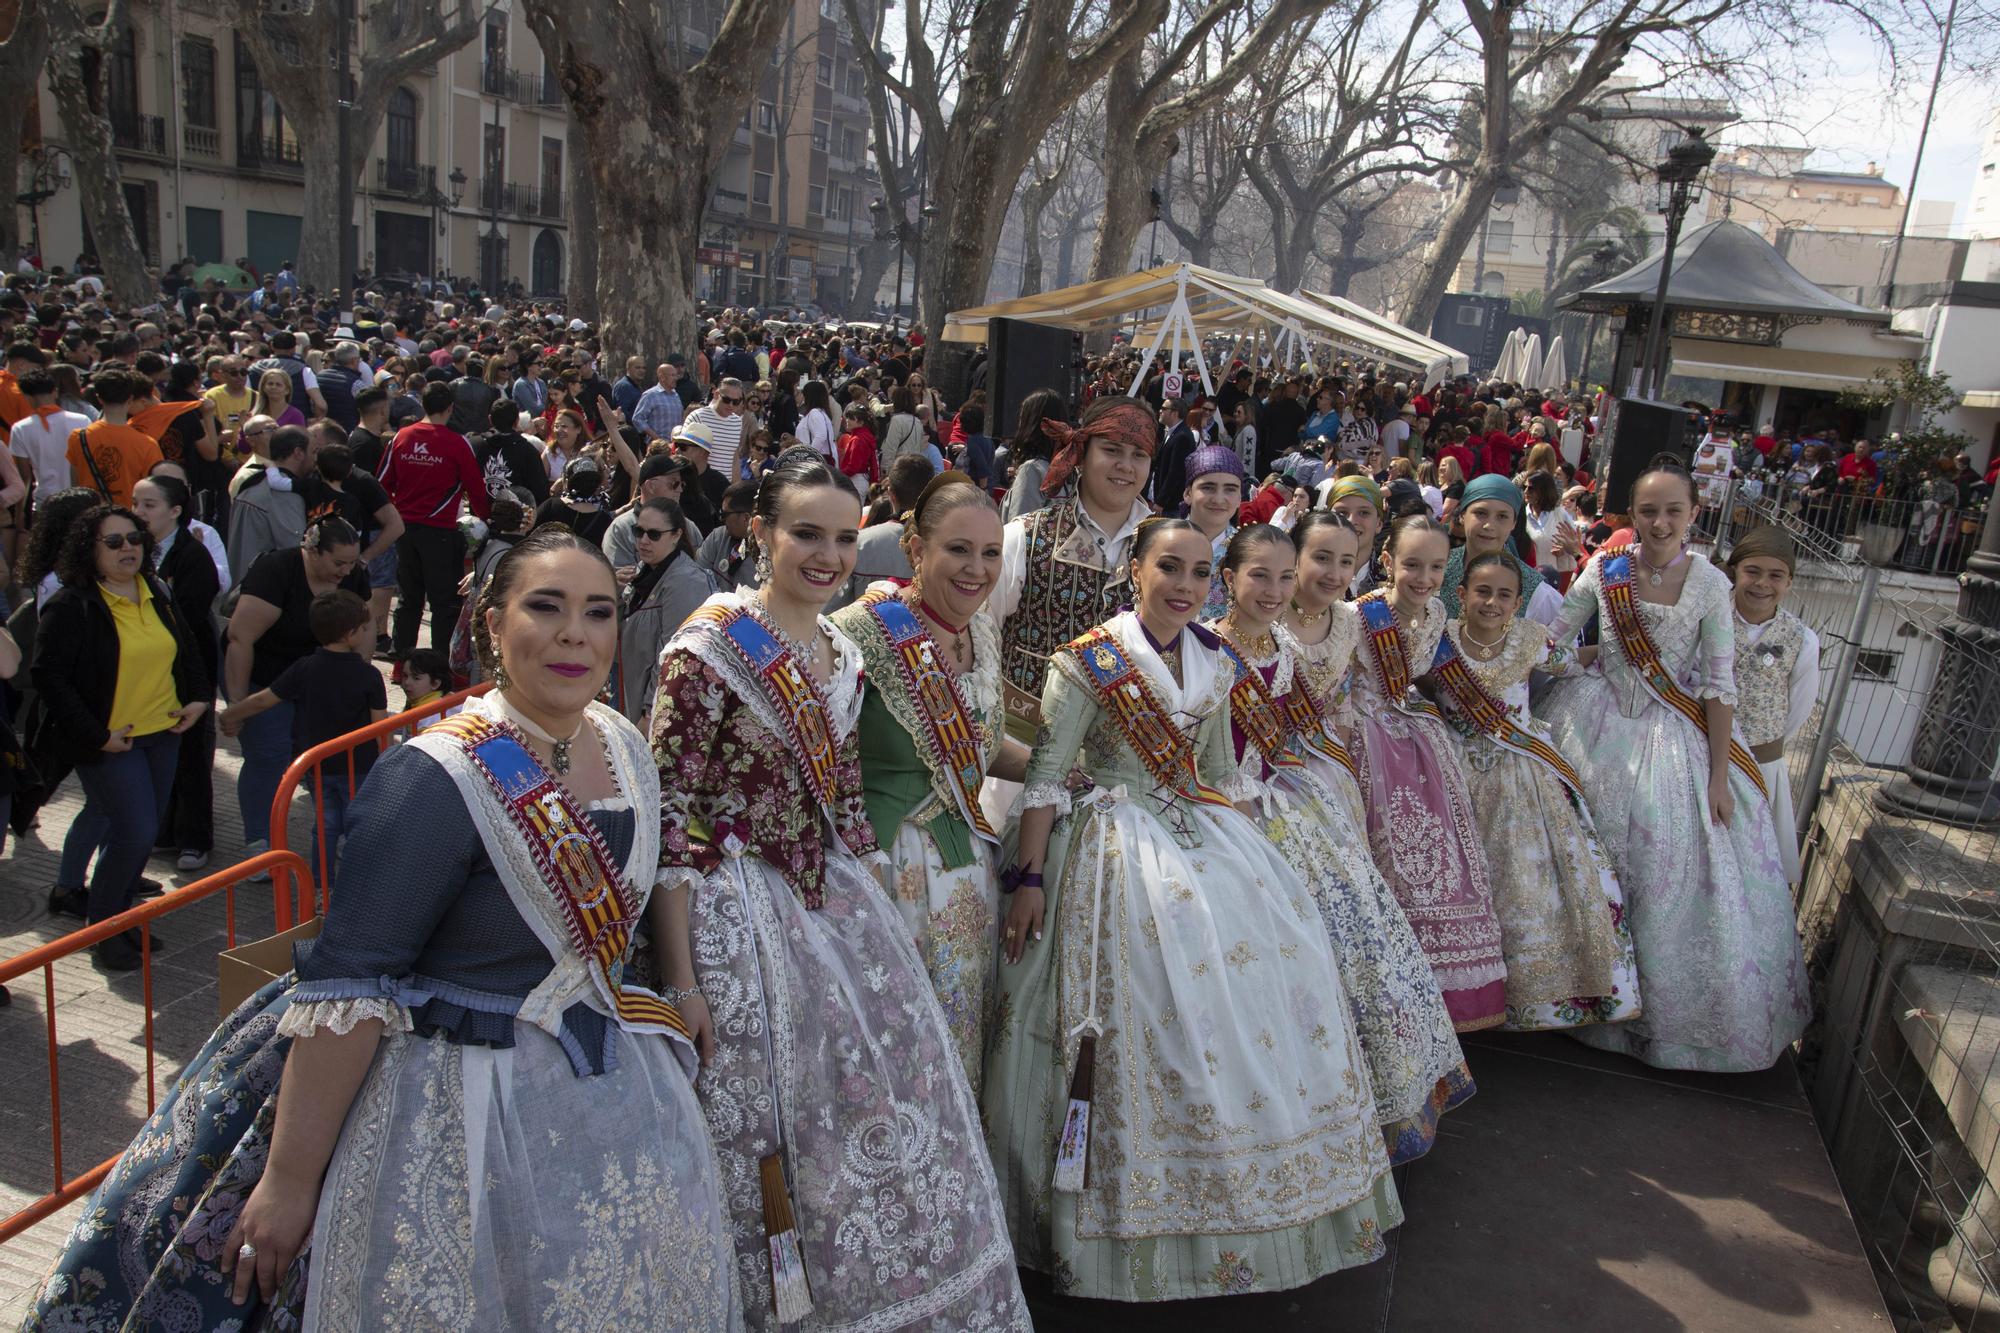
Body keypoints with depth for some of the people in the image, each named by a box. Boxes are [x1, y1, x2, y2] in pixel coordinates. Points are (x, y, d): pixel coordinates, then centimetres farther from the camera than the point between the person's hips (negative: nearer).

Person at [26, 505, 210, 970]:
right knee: (135, 831, -11)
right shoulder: (70, 607, -13)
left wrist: (199, 697, 9)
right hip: (108, 741, -7)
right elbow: (49, 676, -16)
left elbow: (187, 647, 23)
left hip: (162, 732, 7)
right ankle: (101, 926, 7)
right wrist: (97, 735, -19)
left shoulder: (158, 593, 8)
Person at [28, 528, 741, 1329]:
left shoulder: (626, 747, 0)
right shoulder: (436, 781, -22)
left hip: (616, 1097, 7)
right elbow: (344, 984, -22)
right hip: (466, 1108, -7)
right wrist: (288, 1181, -20)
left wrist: (680, 981, 13)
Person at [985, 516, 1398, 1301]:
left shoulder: (1214, 666, 9)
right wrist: (1029, 878, -13)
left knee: (1277, 957, -1)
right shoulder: (1090, 661, -9)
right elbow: (1046, 776, -10)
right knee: (1156, 990, -13)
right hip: (1120, 844, -6)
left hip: (1206, 836, 6)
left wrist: (1244, 845, 15)